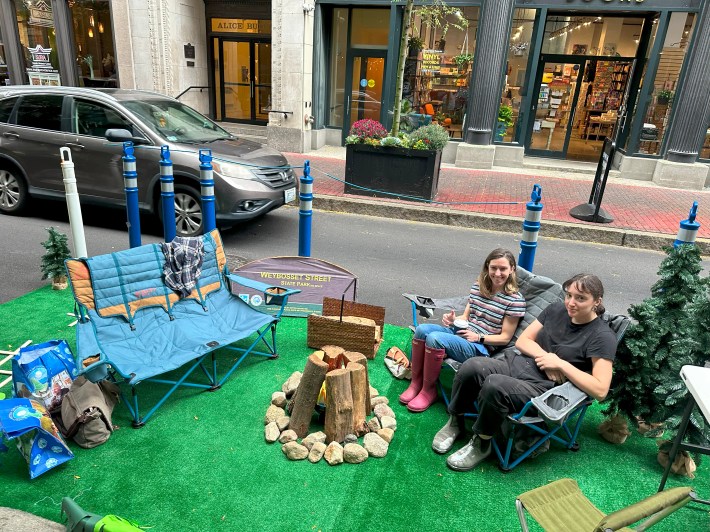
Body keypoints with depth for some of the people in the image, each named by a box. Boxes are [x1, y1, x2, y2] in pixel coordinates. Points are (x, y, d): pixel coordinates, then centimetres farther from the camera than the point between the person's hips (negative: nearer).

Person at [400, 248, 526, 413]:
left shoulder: (515, 300, -7)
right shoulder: (478, 286, 10)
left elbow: (505, 338, -4)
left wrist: (478, 337, -16)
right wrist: (453, 319, -6)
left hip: (480, 347, -6)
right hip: (460, 332, 6)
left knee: (434, 338, -29)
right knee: (422, 329, -20)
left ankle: (429, 390, -10)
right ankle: (416, 382, -8)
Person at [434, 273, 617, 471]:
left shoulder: (602, 336, -7)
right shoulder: (557, 310, 9)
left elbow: (600, 390, -14)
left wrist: (560, 364, -15)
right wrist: (545, 357, -8)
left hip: (544, 387, -5)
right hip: (517, 363, 5)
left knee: (494, 386, -35)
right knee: (471, 367, -25)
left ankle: (481, 444, -8)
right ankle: (455, 421, 1)